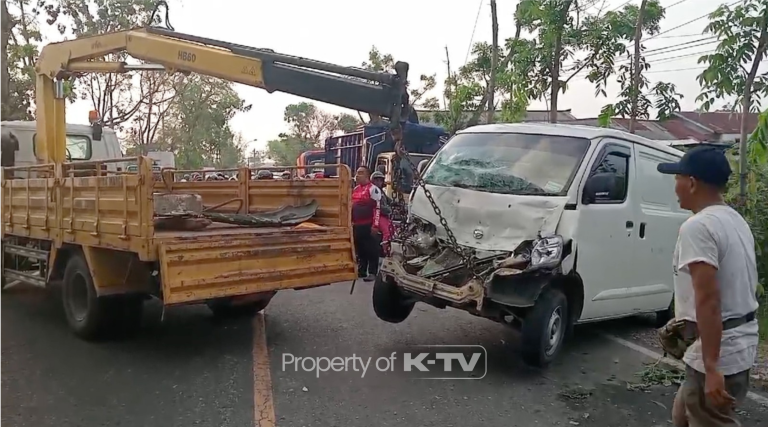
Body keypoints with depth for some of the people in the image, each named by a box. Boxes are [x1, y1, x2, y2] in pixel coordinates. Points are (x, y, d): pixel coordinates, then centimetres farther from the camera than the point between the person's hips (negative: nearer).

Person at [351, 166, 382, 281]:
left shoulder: (373, 189, -10)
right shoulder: (355, 189, 16)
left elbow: (377, 208, -15)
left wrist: (375, 225, -19)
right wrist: (351, 222, 21)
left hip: (368, 225, -8)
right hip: (357, 225, 8)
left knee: (371, 250, -3)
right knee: (360, 249, 14)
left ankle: (372, 273, 2)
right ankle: (361, 270, 23)